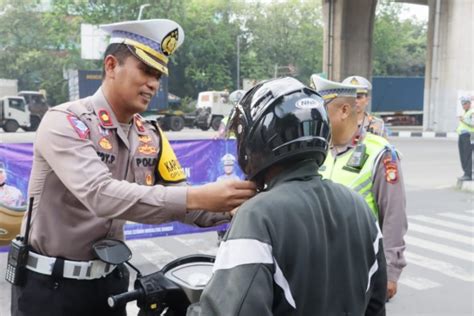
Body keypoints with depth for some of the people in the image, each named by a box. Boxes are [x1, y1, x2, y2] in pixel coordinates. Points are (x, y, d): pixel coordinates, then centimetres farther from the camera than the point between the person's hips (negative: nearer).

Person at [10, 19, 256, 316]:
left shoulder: (150, 137, 1)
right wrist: (198, 196, -40)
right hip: (49, 284, -6)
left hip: (110, 280, 6)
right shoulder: (65, 122, -19)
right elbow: (102, 195, -34)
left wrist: (231, 208, -21)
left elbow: (184, 205, 0)